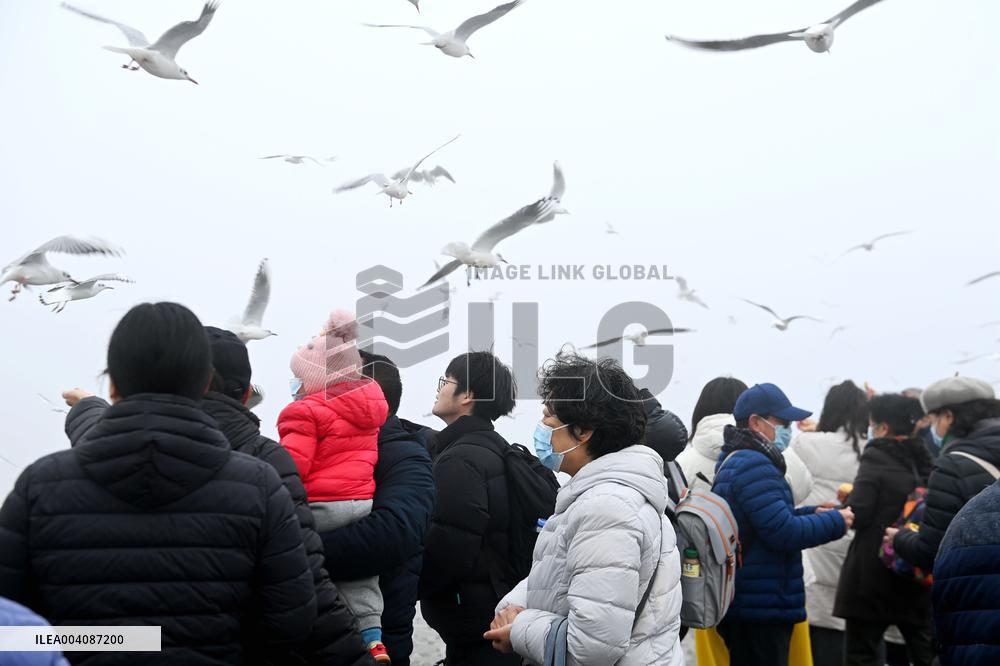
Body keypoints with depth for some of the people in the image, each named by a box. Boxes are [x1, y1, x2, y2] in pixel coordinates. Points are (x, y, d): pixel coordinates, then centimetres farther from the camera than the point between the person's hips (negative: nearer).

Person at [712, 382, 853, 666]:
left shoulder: (734, 461, 17)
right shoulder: (753, 465, -18)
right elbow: (784, 533, -22)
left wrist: (811, 513, 11)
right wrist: (835, 522, -9)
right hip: (761, 610, -11)